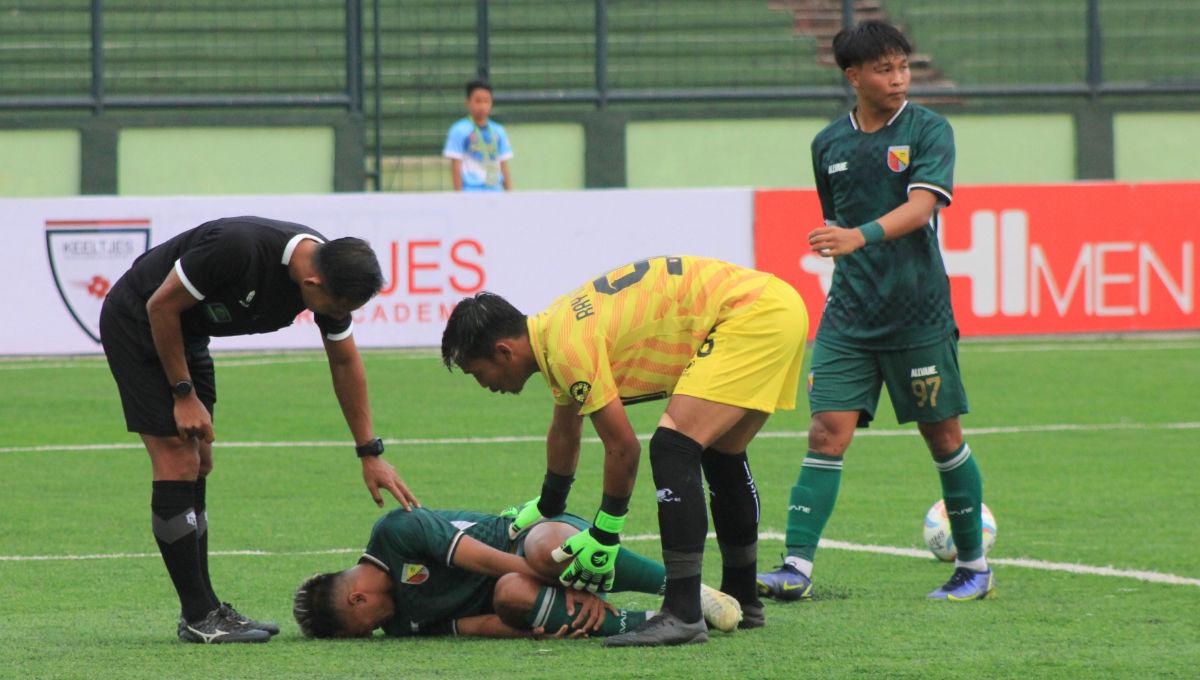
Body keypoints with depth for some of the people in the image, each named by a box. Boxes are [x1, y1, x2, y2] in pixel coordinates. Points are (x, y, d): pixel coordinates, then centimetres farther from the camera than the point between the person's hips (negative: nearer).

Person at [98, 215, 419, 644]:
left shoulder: (332, 276, -12)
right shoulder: (238, 247, -36)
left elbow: (345, 361, 4)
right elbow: (161, 306, -24)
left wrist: (371, 454, 5)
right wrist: (184, 395, -17)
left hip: (187, 333, 8)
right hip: (136, 324, -8)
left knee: (198, 467, 8)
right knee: (178, 466, -12)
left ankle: (201, 612, 13)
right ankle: (199, 617, -10)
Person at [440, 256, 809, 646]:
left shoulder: (570, 347, -17)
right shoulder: (557, 332, 13)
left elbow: (623, 448, -14)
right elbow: (564, 431, 32)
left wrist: (604, 537, -3)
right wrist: (546, 508, 45)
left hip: (751, 316, -11)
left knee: (673, 447, -17)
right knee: (722, 455, 23)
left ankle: (682, 616, -19)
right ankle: (741, 602, 36)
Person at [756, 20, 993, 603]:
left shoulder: (928, 130, -5)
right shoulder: (829, 144, 8)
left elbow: (922, 205, -20)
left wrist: (861, 236, -35)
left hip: (919, 315, -3)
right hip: (849, 315, 3)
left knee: (942, 435, 5)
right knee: (827, 431, -8)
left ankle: (974, 566, 19)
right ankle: (796, 567, -13)